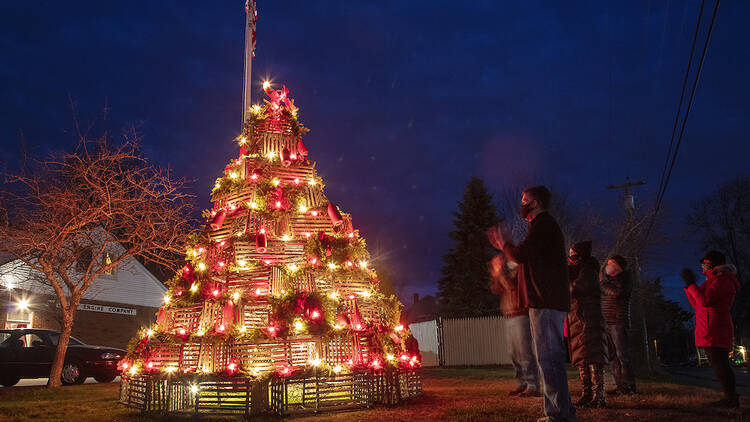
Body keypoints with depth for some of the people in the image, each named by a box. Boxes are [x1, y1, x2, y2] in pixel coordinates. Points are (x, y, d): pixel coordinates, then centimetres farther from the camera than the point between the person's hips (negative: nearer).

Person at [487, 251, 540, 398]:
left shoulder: (518, 269, -4)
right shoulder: (506, 274, 21)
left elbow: (512, 286, -19)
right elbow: (495, 290, 13)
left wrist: (500, 273, -12)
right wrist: (494, 275, 2)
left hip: (520, 315, -9)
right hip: (508, 317, 9)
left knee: (525, 352, -12)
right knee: (515, 354, 8)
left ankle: (533, 387, -12)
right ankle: (523, 384, 13)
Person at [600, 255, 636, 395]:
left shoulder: (625, 278, -1)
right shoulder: (607, 277, 20)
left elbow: (617, 292, -18)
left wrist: (603, 283, -6)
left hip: (619, 322, -7)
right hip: (606, 323, 7)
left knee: (623, 355, -8)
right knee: (613, 357, 6)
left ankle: (629, 386, -3)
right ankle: (620, 385, 10)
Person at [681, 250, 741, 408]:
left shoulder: (723, 281, -11)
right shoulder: (711, 281, 22)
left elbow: (705, 300, -22)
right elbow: (696, 303, 23)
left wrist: (691, 284, -14)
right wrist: (689, 285, 17)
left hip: (715, 332, -11)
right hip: (709, 332, 11)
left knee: (719, 364, -9)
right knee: (718, 364, 13)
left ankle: (731, 398, -5)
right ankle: (730, 397, 18)